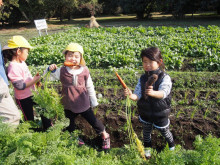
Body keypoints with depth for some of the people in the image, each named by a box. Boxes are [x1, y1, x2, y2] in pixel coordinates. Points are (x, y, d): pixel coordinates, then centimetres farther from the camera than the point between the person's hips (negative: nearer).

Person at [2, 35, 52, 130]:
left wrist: (35, 79, 1)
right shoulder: (13, 67, -25)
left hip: (32, 94, 8)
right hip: (24, 98, -8)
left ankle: (48, 127, 37)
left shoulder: (22, 62, 3)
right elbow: (20, 86, -27)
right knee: (29, 119, 10)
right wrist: (34, 80, -22)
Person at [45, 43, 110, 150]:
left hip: (83, 104, -2)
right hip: (68, 105, 2)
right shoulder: (61, 71, -12)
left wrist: (93, 101, 7)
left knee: (93, 120, 12)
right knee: (70, 124, 20)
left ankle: (105, 136, 35)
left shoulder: (84, 71, -11)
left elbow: (90, 87, 0)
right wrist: (50, 70, -28)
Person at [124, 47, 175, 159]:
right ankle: (147, 149, 51)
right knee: (146, 131, 24)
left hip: (160, 113, -3)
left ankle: (172, 147, 53)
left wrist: (153, 93, -59)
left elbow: (163, 93, -37)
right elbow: (138, 95, -16)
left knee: (164, 131, 21)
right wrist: (131, 95, -40)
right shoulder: (142, 78, -9)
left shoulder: (165, 78, -21)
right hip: (145, 112, 3)